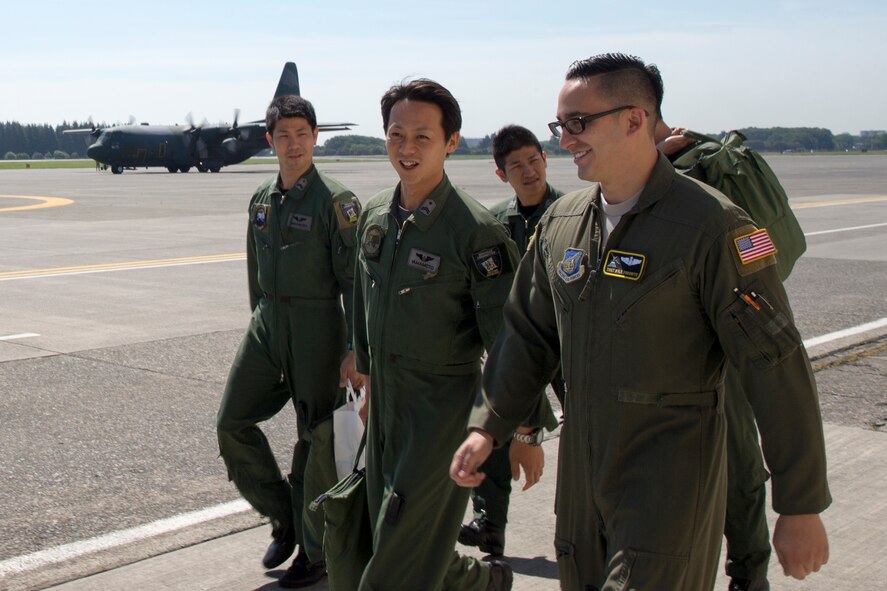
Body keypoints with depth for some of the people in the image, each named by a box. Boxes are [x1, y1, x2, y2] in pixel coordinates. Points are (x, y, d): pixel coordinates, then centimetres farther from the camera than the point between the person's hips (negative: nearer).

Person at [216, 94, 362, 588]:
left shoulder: (335, 201, -11)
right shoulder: (261, 199, 9)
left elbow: (353, 281, -13)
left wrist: (355, 349, -17)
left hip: (316, 327, -7)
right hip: (266, 324, 7)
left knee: (316, 440, 2)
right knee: (233, 424, 6)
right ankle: (285, 520, 24)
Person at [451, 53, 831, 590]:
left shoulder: (711, 225, -15)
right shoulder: (560, 222, 5)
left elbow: (777, 367, -14)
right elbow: (529, 335, 15)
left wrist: (801, 507, -12)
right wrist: (488, 426, 5)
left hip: (672, 484, -6)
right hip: (581, 473, 6)